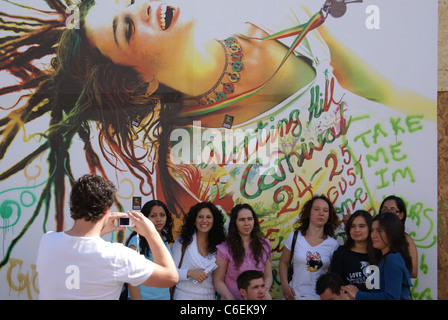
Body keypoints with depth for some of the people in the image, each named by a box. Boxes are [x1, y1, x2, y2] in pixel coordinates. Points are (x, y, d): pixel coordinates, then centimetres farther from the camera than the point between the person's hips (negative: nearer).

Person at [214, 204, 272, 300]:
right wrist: (230, 297, -20)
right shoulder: (225, 249, -8)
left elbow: (268, 276, 5)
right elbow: (218, 281, -5)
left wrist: (265, 290, -14)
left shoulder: (264, 245, 2)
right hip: (233, 297, -2)